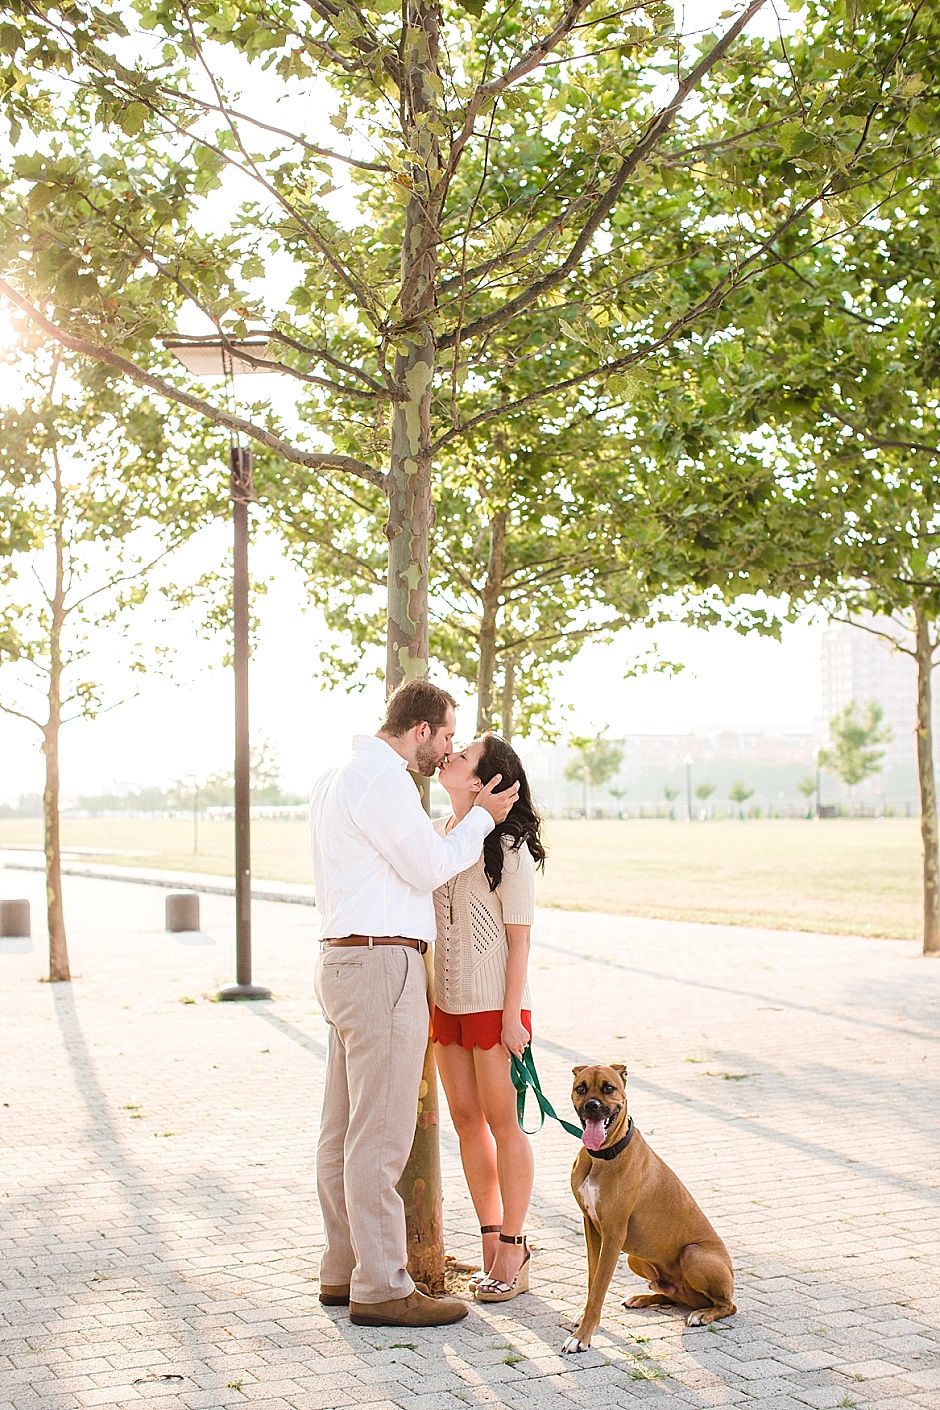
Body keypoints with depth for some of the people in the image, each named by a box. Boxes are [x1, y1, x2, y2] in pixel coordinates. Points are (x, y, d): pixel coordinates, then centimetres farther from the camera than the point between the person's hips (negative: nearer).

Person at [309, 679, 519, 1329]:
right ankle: (381, 1289, -1)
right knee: (382, 1134, -6)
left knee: (344, 1130, 14)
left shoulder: (336, 778, 18)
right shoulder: (381, 779, -14)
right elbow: (430, 867, -12)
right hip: (382, 964, -11)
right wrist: (482, 817, 1)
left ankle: (343, 1270, 22)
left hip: (343, 960, 11)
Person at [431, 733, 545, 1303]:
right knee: (467, 1121, 11)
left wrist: (511, 1017, -14)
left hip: (495, 1004, -7)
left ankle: (513, 1252, 12)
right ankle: (492, 1240, 22)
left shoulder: (509, 849, -13)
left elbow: (519, 939, -13)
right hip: (448, 1000, 7)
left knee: (502, 1122, 1)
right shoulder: (435, 834, 5)